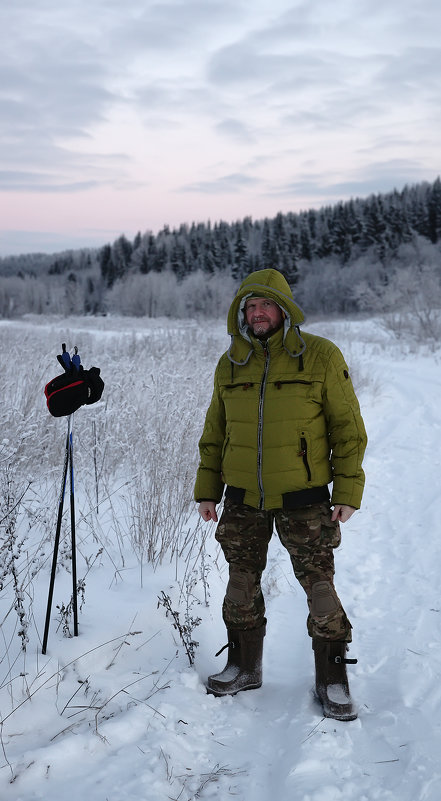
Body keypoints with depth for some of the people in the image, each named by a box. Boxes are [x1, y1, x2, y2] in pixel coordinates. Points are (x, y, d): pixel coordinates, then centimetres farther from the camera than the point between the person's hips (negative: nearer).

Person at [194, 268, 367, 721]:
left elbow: (347, 426, -3)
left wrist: (348, 490, -7)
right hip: (243, 498, 4)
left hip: (302, 497, -3)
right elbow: (214, 433, 14)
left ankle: (332, 679, 16)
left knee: (319, 585, 0)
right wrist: (207, 490, 11)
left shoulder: (321, 357, -6)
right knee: (242, 584, 12)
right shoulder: (230, 365, 6)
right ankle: (243, 666, 30)